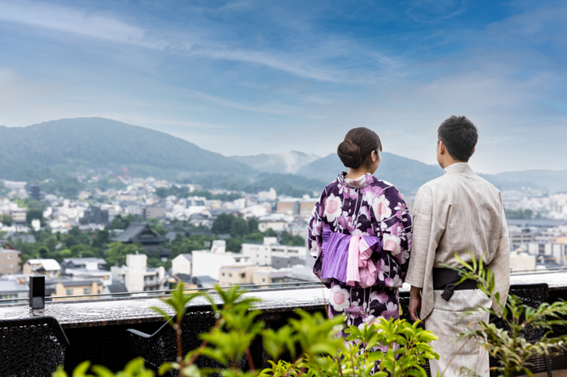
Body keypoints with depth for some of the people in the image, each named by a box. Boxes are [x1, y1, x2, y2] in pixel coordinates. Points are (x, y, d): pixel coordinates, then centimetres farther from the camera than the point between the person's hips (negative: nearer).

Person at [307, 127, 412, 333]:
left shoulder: (330, 192, 1)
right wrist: (397, 275, 2)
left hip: (339, 292, 5)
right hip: (376, 296, -5)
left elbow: (314, 238, 6)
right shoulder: (385, 193, -14)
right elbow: (396, 242, -16)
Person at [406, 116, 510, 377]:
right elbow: (501, 249, 10)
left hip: (445, 291, -6)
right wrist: (495, 293, 18)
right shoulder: (492, 192, 6)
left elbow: (423, 247, -12)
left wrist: (415, 292, -3)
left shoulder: (433, 191, -12)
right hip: (480, 290, 6)